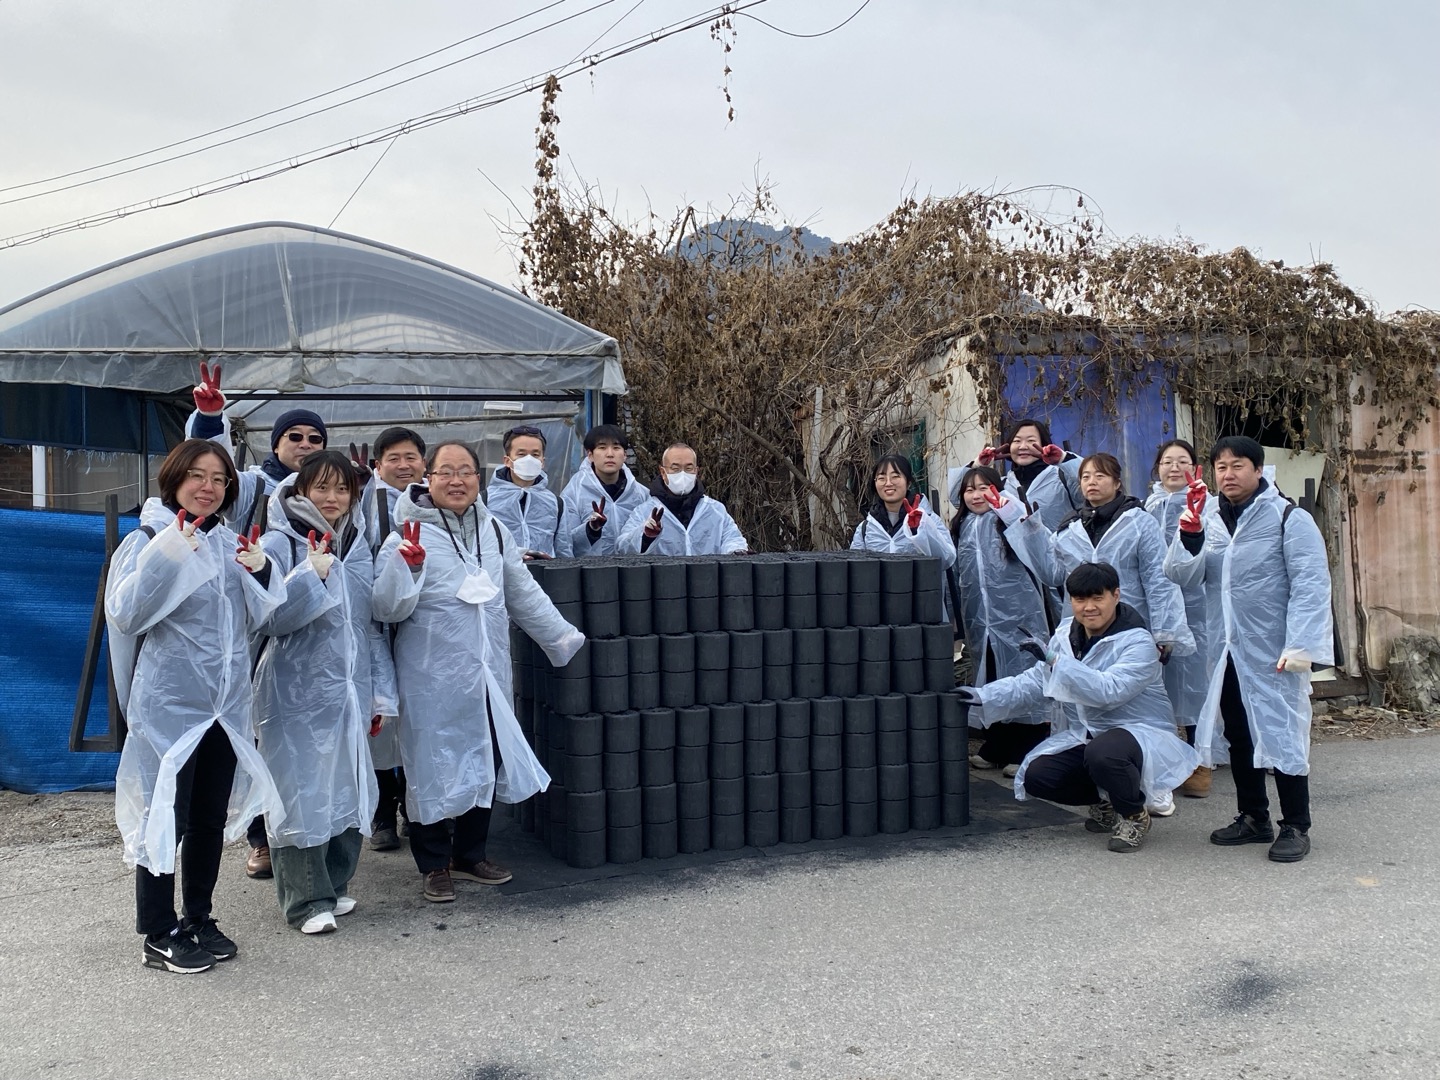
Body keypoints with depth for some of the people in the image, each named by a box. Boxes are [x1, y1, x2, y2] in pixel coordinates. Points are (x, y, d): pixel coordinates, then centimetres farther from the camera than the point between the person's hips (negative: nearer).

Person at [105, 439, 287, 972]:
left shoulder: (231, 543, 10)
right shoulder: (148, 540, -6)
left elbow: (263, 614, 10)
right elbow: (124, 614, -17)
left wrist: (260, 573, -10)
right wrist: (164, 557, -27)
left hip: (227, 703, 6)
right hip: (169, 704, -6)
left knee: (212, 818, 14)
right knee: (165, 817, 0)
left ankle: (199, 919, 28)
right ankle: (158, 935, 12)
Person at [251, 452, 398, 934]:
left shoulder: (359, 546, 10)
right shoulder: (279, 544, -6)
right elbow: (269, 619, -13)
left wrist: (381, 692, 12)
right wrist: (311, 575, -23)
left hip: (350, 689, 5)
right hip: (297, 692, -5)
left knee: (349, 788, 10)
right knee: (302, 792, -1)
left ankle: (335, 885, 26)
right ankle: (307, 900, 11)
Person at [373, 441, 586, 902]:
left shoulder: (495, 531, 8)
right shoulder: (410, 536, -8)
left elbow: (525, 595, 17)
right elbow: (386, 609, -12)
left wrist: (565, 639, 17)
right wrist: (406, 565, -27)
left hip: (488, 673, 5)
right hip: (433, 678, -5)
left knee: (486, 762, 13)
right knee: (434, 766, 5)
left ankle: (470, 855, 31)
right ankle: (435, 865, 21)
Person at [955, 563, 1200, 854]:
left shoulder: (1137, 642, -18)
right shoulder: (1066, 634, 3)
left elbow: (1110, 691, -34)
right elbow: (1034, 682, 7)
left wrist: (1056, 661, -39)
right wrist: (984, 697, -6)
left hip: (1141, 735, -7)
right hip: (1086, 735, 7)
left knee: (1101, 753, -39)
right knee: (1036, 776, -13)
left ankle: (1135, 815, -7)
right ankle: (1105, 801, 15)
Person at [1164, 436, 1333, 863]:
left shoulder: (1289, 519, -6)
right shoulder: (1209, 521, 12)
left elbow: (1310, 585, -13)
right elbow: (1182, 574, 1)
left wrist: (1299, 646, -21)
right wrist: (1189, 533, -16)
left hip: (1273, 653, -6)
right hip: (1227, 652, 6)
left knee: (1282, 733, -1)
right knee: (1236, 734, 12)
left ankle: (1295, 827, 11)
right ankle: (1253, 818, 26)